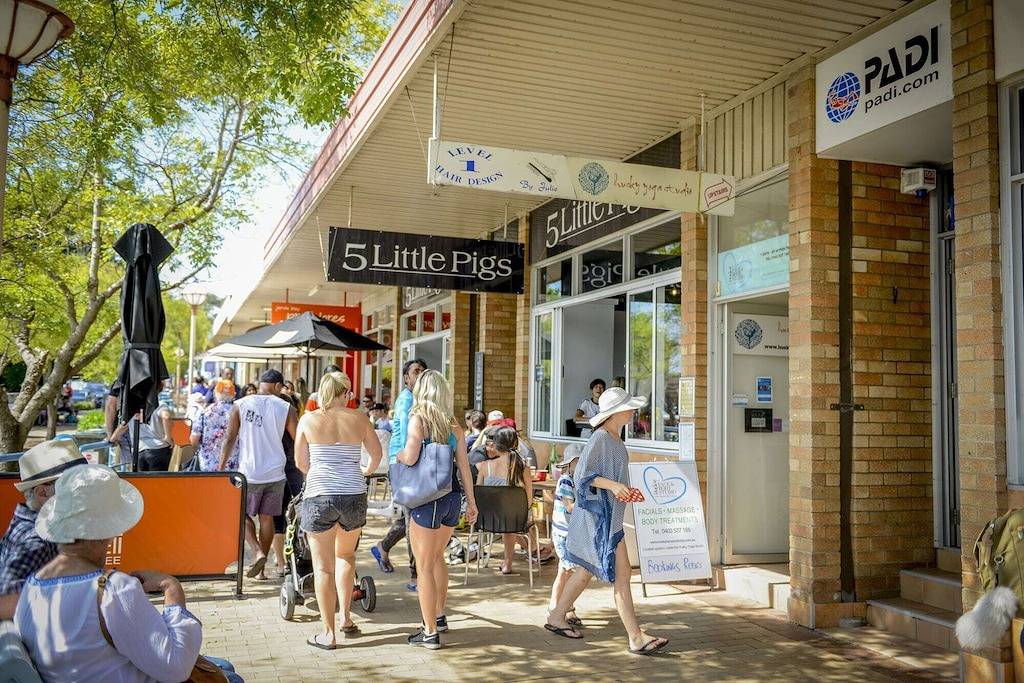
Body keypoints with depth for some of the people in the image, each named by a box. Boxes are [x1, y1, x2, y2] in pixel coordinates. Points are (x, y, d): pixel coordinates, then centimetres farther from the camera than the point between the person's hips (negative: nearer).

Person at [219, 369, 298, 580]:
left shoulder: (241, 405, -1)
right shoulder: (286, 408, 0)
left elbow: (229, 439, -1)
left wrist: (221, 468, 5)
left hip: (249, 473, -1)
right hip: (275, 473, 2)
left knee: (242, 514, 14)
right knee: (267, 518, 11)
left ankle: (259, 552, -6)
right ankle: (260, 568, 16)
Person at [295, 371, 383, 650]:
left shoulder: (308, 419, 1)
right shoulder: (358, 418, 3)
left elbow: (300, 462, 10)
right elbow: (377, 454, 14)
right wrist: (367, 471, 36)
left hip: (319, 497, -2)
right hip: (354, 496, 2)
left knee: (324, 566, 6)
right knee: (346, 556, 25)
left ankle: (329, 633, 11)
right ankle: (346, 617, 27)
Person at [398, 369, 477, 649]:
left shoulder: (418, 418, -10)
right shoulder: (454, 424, 5)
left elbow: (410, 457, -21)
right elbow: (463, 465, 6)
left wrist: (399, 455, 2)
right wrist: (471, 502, 11)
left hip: (427, 499, -6)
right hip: (453, 497, 6)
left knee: (424, 566, 4)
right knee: (437, 557, 26)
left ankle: (430, 632, 7)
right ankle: (439, 616, 37)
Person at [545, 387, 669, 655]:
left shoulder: (615, 439, 13)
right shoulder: (600, 438, -17)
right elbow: (584, 475, -21)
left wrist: (627, 491, 9)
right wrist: (613, 485, -32)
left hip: (609, 514, 10)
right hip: (600, 515, -10)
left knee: (586, 571, 17)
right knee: (621, 574, -7)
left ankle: (557, 618, 29)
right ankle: (636, 638, -2)